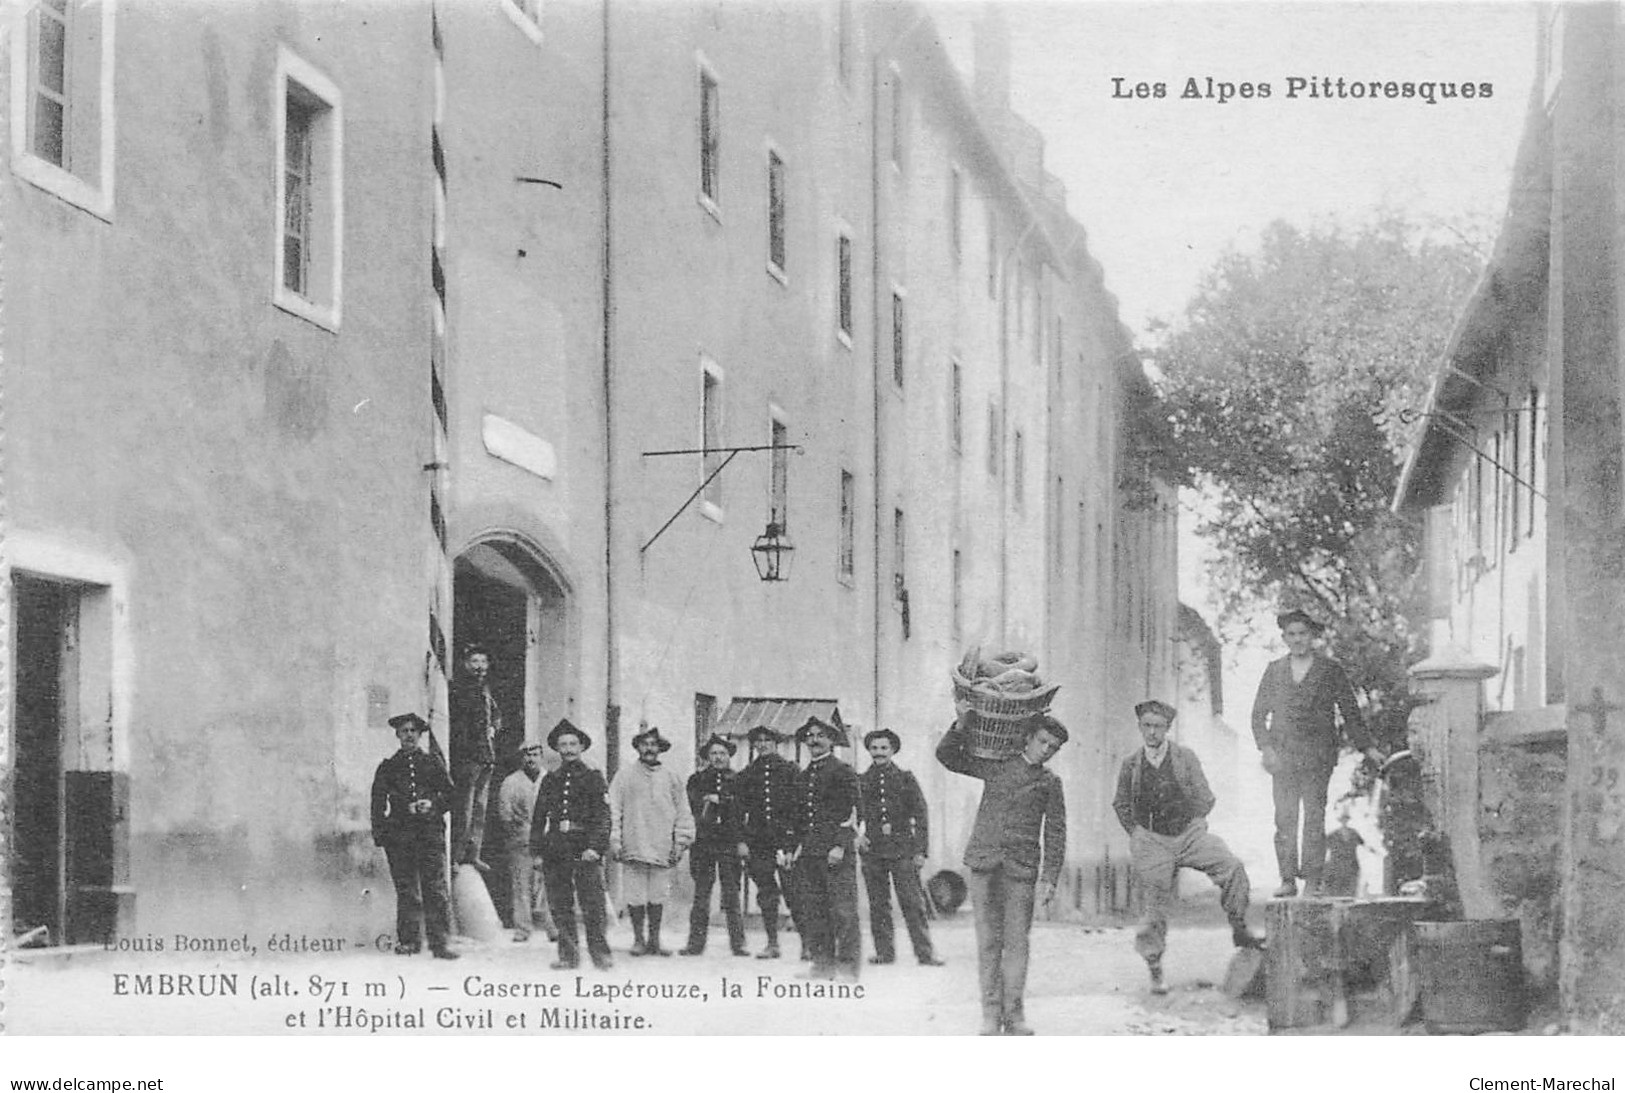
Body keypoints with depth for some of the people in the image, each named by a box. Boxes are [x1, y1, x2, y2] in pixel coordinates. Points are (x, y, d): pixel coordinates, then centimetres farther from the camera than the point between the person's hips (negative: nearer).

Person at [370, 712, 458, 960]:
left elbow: (450, 795, 13)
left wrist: (432, 804, -8)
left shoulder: (433, 763, 13)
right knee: (406, 890, 0)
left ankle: (439, 942, -9)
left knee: (436, 889, -8)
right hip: (399, 834, 1)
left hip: (430, 831, -1)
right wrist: (379, 833, -2)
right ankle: (409, 940, 6)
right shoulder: (388, 767, 13)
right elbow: (378, 802, 10)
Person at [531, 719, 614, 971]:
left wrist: (595, 847, -14)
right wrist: (537, 848, 6)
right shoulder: (550, 780, 16)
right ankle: (568, 954, 10)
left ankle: (599, 952, -4)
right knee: (560, 907, 3)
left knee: (593, 905, -8)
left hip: (585, 852, -4)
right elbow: (539, 816, 16)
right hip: (555, 851, 4)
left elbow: (602, 817, -2)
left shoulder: (593, 778, 5)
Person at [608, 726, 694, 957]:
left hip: (662, 849, 2)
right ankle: (638, 940, 9)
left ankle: (655, 940, 13)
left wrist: (680, 842, 6)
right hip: (633, 848, -2)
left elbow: (683, 812, 13)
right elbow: (614, 808, 4)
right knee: (635, 897, -2)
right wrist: (614, 840, -3)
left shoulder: (672, 777, 11)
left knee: (658, 897, 4)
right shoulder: (625, 775, 5)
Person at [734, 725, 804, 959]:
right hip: (757, 841, 3)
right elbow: (739, 810, 11)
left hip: (785, 838, -3)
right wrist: (741, 840, 1)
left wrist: (797, 839, -4)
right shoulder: (746, 775, 13)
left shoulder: (790, 771, 5)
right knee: (766, 893, 6)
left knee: (793, 891, -9)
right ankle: (772, 944, 11)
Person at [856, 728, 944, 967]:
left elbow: (920, 816, 5)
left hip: (903, 850, -2)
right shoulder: (861, 782, 11)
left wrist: (921, 851, -2)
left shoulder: (905, 779, 6)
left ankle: (925, 953, -6)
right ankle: (884, 952, 10)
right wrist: (857, 835, -2)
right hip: (872, 851, 2)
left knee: (913, 903, -7)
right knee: (878, 906, 3)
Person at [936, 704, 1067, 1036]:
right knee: (988, 941, 0)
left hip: (1021, 870, -1)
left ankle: (1014, 1015, 3)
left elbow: (1055, 834, 7)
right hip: (984, 863, 1)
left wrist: (1048, 879, -2)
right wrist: (963, 724, 0)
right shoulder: (997, 766, 13)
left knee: (1016, 942, -3)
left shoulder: (1050, 783, 11)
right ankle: (991, 1014, 3)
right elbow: (947, 756, 16)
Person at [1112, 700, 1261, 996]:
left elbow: (1204, 797, 11)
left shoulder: (1185, 758, 2)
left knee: (1232, 867, -24)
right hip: (1152, 842, 0)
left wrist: (1198, 824, 1)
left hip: (1189, 834, 0)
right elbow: (1121, 804, 18)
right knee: (1153, 908, 0)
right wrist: (1135, 832, 9)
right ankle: (1155, 972, 14)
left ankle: (1239, 930, -11)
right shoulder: (1130, 765, 4)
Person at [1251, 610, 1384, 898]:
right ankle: (1288, 880, 2)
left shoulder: (1331, 670, 7)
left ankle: (1312, 881, -3)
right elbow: (1259, 714, 13)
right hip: (1282, 755, 2)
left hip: (1317, 756, -2)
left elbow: (1350, 712, 9)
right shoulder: (1274, 671, 13)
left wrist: (1367, 748, 2)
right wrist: (1265, 747, -1)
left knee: (1314, 819, -5)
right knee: (1284, 819, -2)